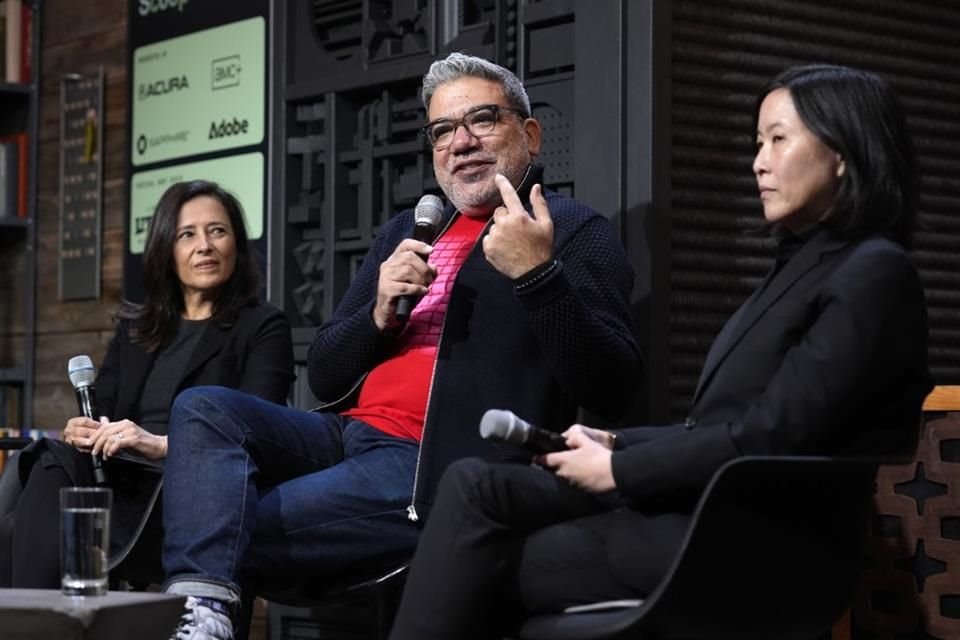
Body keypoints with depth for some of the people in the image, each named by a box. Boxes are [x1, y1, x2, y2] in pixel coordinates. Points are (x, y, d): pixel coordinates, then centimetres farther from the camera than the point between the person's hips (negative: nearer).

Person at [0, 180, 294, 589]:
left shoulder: (263, 328, 9)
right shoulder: (134, 328, 27)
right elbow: (100, 411, 17)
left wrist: (163, 444, -25)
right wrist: (78, 430, -10)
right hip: (118, 478, 5)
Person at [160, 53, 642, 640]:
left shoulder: (573, 231, 2)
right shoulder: (406, 232, 22)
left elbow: (612, 392, -11)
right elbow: (325, 376, 19)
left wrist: (538, 274, -24)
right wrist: (381, 313, -2)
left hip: (441, 470, -7)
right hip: (345, 435, 7)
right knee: (205, 409, -20)